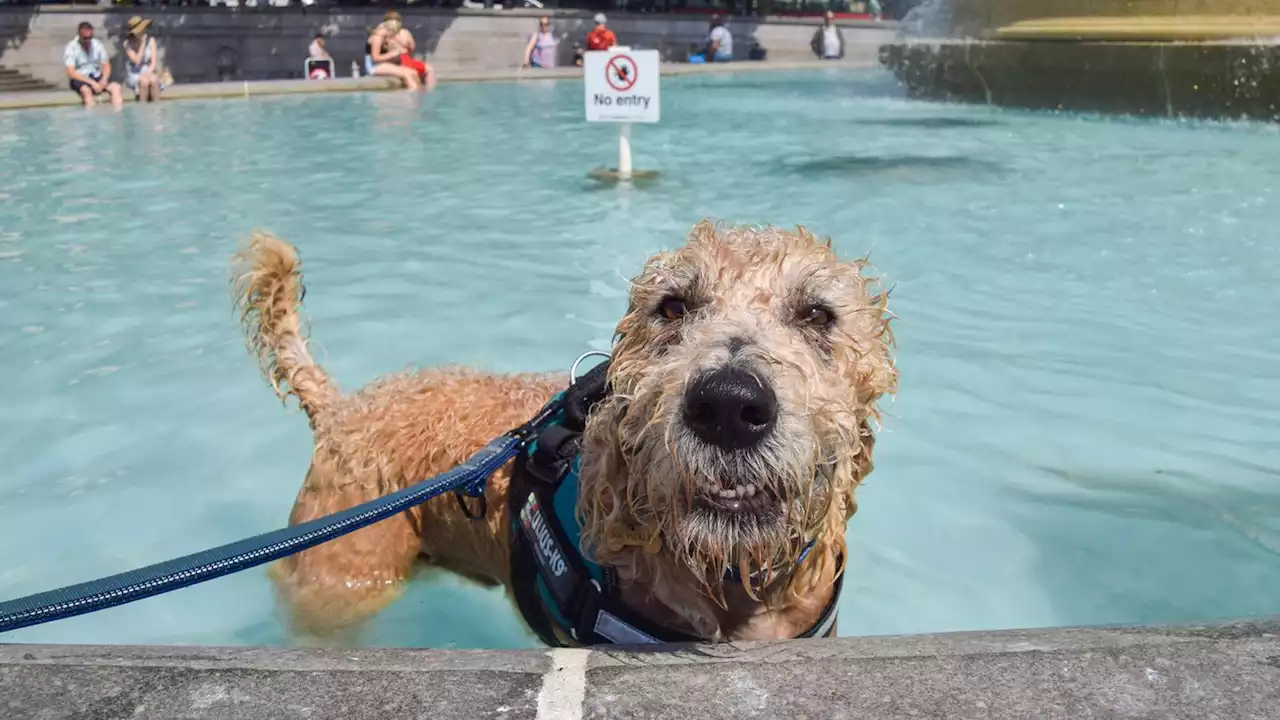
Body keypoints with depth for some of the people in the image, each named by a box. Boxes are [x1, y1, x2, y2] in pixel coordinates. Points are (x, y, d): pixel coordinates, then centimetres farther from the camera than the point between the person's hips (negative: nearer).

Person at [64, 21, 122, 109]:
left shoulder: (97, 44, 3)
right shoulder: (71, 48, -9)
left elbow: (106, 65, 5)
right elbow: (71, 73, -16)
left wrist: (104, 80, -16)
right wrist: (92, 82, -25)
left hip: (97, 77, 4)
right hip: (80, 79, -4)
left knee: (116, 87, -24)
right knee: (87, 90, -37)